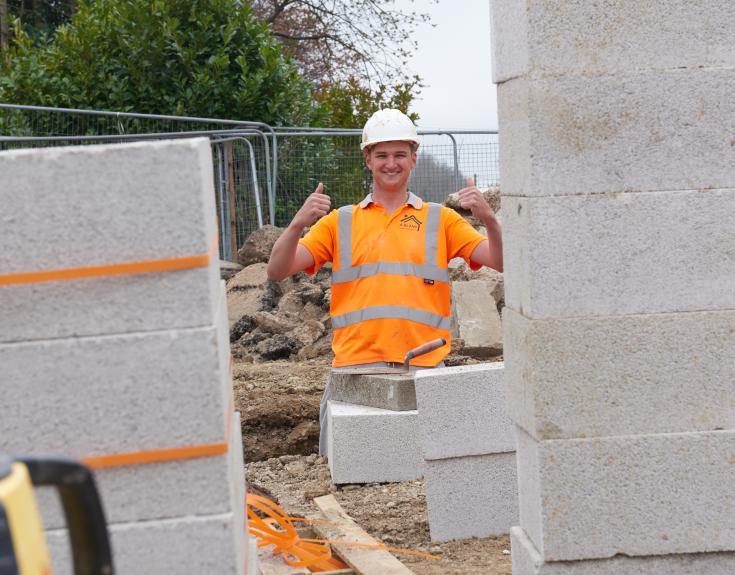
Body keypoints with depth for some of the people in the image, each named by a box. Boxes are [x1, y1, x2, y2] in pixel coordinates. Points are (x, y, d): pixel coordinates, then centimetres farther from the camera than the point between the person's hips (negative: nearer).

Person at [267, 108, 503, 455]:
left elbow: (501, 264, 6)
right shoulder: (339, 222, 15)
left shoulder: (440, 220, 15)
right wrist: (298, 224, -10)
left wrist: (489, 219, -12)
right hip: (355, 365, 1)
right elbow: (277, 271, 7)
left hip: (423, 365, 0)